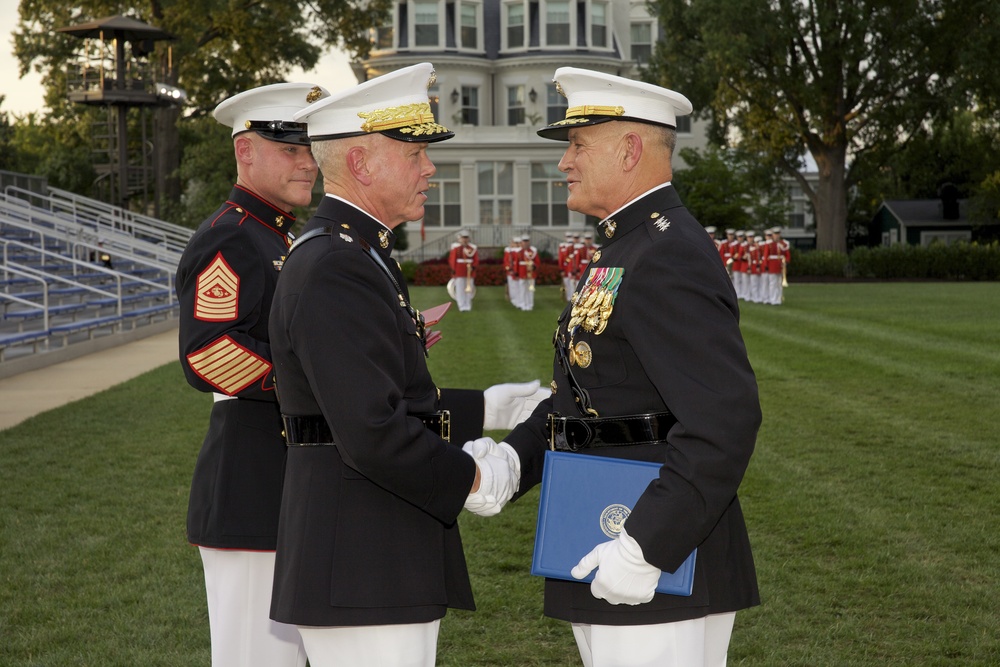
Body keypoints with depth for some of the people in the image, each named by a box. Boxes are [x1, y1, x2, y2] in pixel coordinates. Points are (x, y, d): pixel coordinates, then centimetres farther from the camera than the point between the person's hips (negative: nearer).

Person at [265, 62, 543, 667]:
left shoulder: (353, 255, 15)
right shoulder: (333, 268, -19)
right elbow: (373, 433, -25)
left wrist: (489, 408, 16)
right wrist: (473, 479, -11)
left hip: (383, 567, 11)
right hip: (360, 577, -11)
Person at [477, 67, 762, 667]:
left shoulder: (671, 258, -18)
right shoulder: (629, 251, 15)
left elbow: (724, 419, -26)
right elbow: (584, 396, 16)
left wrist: (645, 551, -27)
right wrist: (509, 459, 0)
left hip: (660, 572, -10)